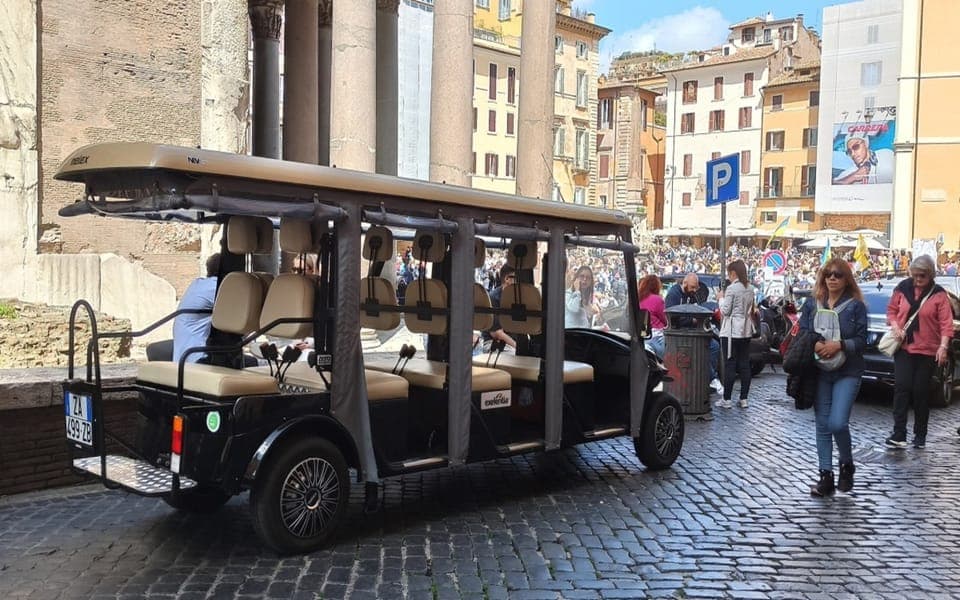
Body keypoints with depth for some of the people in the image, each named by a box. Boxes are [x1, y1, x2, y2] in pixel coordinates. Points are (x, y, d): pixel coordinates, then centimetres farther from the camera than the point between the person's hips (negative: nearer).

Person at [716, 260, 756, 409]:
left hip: (732, 331, -7)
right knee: (745, 364, 8)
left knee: (730, 365, -3)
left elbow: (725, 311, -12)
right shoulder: (750, 289, 9)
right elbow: (752, 309, 14)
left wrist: (721, 298, 1)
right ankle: (744, 399, 11)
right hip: (746, 330, 7)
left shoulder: (732, 289, -14)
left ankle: (727, 399, 1)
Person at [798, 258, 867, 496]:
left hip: (847, 373, -3)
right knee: (822, 425, 5)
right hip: (819, 372, 3)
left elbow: (861, 340, -4)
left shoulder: (856, 306, -1)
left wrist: (839, 345, -20)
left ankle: (847, 465, 15)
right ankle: (826, 476, 13)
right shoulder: (812, 304, 8)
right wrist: (815, 345, -15)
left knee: (838, 423, -13)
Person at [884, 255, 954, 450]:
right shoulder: (903, 288, 2)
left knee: (920, 392, 5)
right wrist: (895, 326, -7)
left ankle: (920, 436, 17)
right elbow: (891, 309, 12)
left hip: (927, 351, -1)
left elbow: (946, 322, -8)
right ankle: (899, 435, -10)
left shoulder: (938, 294, -4)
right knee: (901, 388, -9)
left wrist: (943, 346, -19)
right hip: (903, 347, 1)